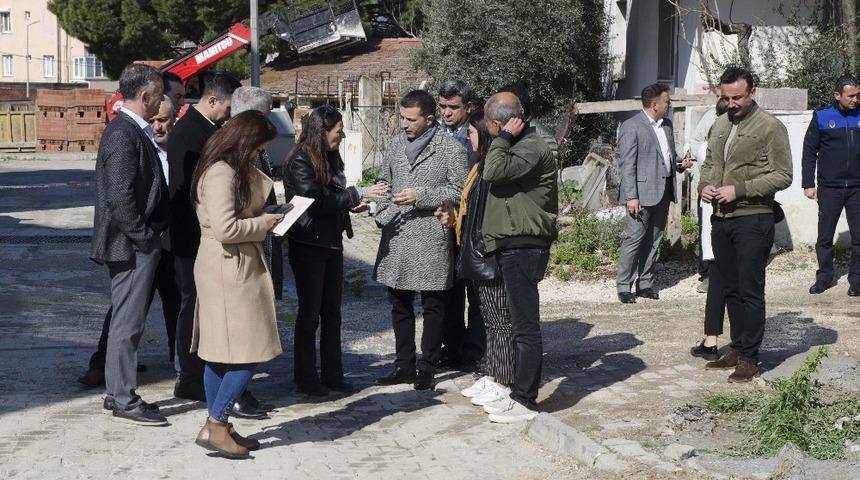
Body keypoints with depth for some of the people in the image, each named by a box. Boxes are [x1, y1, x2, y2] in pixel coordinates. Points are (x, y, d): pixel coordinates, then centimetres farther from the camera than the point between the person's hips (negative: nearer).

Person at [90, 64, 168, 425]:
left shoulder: (135, 131, 12)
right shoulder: (123, 135, -19)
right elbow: (120, 197, -24)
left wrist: (153, 234, 14)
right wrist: (145, 237, -16)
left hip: (140, 244, 10)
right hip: (132, 245, -10)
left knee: (128, 320, 17)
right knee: (128, 322, -2)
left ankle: (117, 389, 27)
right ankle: (124, 400, 6)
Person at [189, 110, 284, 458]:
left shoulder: (230, 170, 14)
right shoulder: (221, 174, -18)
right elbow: (225, 229, -24)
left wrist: (266, 215, 5)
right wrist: (262, 223, -11)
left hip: (228, 269, 11)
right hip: (228, 271, -11)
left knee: (221, 352, 13)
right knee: (247, 353, -7)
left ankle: (218, 426, 19)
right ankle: (214, 427, -3)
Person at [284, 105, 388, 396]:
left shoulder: (330, 159, 9)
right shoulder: (300, 162, -15)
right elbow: (316, 202, -21)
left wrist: (352, 206, 1)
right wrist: (358, 195, -18)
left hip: (332, 243, 8)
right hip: (309, 246, -8)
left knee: (332, 312, 11)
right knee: (310, 313, 1)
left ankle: (332, 375, 19)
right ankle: (305, 378, 11)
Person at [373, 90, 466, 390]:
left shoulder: (451, 149, -6)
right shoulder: (397, 143, 12)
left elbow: (459, 191, -9)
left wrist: (421, 196, -16)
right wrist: (383, 214, 6)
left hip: (431, 238, -6)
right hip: (396, 236, 6)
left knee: (432, 306, 3)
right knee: (399, 304, 12)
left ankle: (427, 367, 13)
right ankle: (404, 365, 24)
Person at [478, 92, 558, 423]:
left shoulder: (532, 149, -15)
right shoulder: (517, 146, 18)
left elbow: (494, 172, -26)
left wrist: (502, 137, -14)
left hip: (523, 246, -11)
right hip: (513, 244, 11)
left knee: (525, 325, -6)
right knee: (522, 324, 15)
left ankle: (525, 401, -1)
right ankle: (520, 393, 24)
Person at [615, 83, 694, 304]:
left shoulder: (667, 124, 15)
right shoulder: (631, 127, -9)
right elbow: (627, 165, -12)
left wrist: (680, 164, 5)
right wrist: (631, 196, -18)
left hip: (663, 191, 8)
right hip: (642, 192, -7)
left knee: (653, 240, 11)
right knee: (634, 238, -7)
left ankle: (645, 284, 18)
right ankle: (624, 287, 0)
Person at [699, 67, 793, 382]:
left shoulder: (770, 127, -7)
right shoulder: (719, 126, 14)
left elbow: (783, 176, -11)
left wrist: (739, 190, -18)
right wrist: (704, 185, 2)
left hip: (753, 219, -7)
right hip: (720, 218, 7)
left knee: (750, 292, -3)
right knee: (729, 289, 13)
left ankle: (749, 358, 4)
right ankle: (737, 349, 24)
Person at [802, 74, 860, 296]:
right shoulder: (822, 117, -1)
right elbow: (809, 151, 3)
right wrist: (808, 184, -2)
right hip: (829, 188, -1)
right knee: (824, 237, 6)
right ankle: (825, 276, 21)